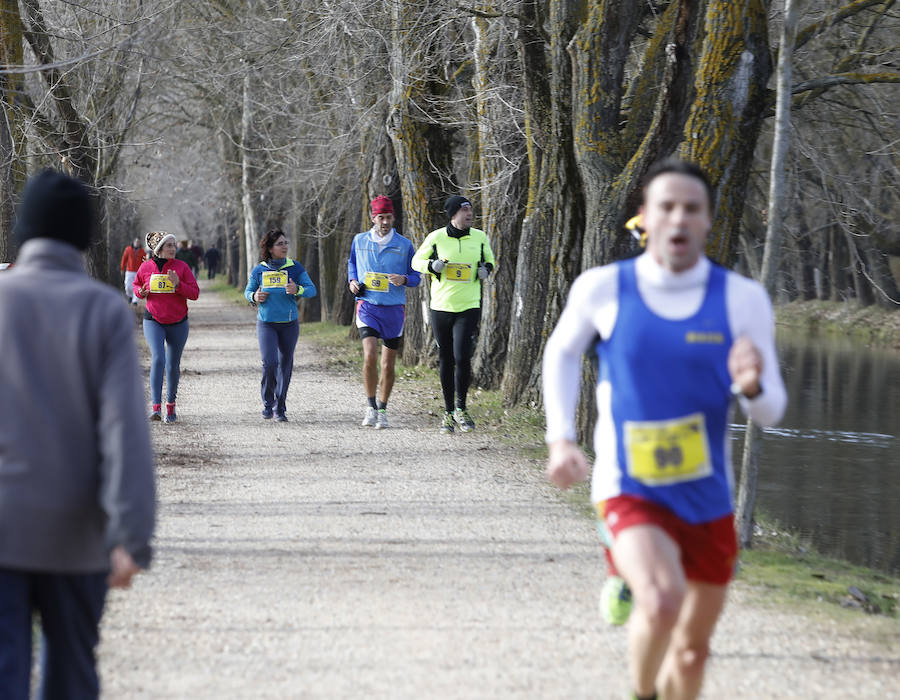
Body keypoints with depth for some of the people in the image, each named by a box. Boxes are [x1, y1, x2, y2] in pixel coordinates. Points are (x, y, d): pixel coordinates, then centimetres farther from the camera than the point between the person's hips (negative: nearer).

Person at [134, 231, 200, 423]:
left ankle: (171, 405, 28)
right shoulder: (146, 267, 0)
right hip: (153, 322, -1)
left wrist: (178, 284, -22)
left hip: (178, 323, 1)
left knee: (173, 366, 9)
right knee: (158, 359, -19)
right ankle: (155, 406, -20)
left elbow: (194, 293, -5)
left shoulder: (181, 266, -3)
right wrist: (141, 292, -5)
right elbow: (136, 284, 19)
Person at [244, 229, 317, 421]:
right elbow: (248, 291, 14)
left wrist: (298, 290, -24)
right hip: (266, 324, -1)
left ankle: (280, 408, 20)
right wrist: (254, 297, -9)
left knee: (285, 365, 6)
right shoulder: (259, 271, 0)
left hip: (289, 324, 1)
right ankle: (267, 402, 7)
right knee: (269, 362, -16)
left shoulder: (295, 268, -2)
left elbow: (312, 289, -4)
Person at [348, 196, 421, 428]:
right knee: (370, 355, -19)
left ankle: (382, 410, 20)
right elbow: (352, 263, 24)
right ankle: (370, 407, -5)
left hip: (394, 310, 1)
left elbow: (416, 276, 6)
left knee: (388, 365, 4)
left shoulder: (404, 245, 1)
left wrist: (403, 280, -16)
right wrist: (353, 281, 4)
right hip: (367, 306, 0)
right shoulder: (360, 241, 5)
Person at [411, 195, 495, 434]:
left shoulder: (480, 237, 3)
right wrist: (432, 265, -13)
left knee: (463, 358, -13)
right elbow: (417, 261, 8)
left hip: (469, 307, 0)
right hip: (441, 307, 0)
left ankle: (461, 409, 5)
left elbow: (489, 260, 19)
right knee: (446, 361, 7)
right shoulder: (436, 237, -2)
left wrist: (486, 269, -4)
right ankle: (448, 412, 20)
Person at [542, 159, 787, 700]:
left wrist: (753, 386, -27)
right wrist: (560, 438, 4)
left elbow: (771, 411, -4)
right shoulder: (602, 289, -8)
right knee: (662, 603, -29)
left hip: (707, 499, 3)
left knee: (693, 647, 14)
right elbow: (562, 352, 14)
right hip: (630, 492, -3)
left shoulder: (742, 299, -7)